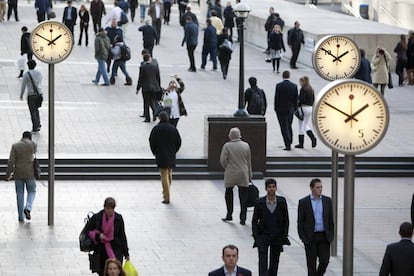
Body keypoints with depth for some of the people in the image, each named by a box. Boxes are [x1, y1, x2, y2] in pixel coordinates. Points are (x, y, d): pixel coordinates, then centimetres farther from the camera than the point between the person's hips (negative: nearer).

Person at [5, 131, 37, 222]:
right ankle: (28, 208, -10)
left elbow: (11, 161, -9)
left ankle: (21, 216, 9)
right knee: (32, 192, 15)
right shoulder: (33, 144, -4)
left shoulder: (15, 146, -3)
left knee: (20, 194, 10)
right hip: (30, 173, -1)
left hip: (18, 174, 1)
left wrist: (8, 175, -4)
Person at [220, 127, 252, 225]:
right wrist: (249, 175, 17)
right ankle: (243, 218, 3)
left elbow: (223, 160, -11)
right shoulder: (246, 146, 1)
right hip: (243, 175, 2)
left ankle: (229, 215, 23)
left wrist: (227, 168, 9)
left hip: (231, 174, -2)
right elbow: (249, 162, 8)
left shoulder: (227, 146, -10)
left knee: (228, 193, 19)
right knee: (243, 196, 4)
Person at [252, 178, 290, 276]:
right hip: (263, 237, -2)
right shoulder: (259, 202, -7)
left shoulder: (282, 201, -4)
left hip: (277, 238, 2)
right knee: (263, 263, -11)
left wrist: (284, 237, -2)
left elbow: (286, 220, 3)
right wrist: (256, 238, -6)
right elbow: (254, 221, 0)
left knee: (274, 263, 12)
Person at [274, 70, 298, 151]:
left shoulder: (279, 85, -10)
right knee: (289, 126, 19)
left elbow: (276, 98, -8)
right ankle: (289, 142, 27)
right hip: (290, 109, 4)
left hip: (281, 109, -4)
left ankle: (288, 145, -10)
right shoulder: (294, 86, -1)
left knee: (284, 127, -3)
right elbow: (296, 99, 3)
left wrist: (276, 108, 1)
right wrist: (295, 108, 12)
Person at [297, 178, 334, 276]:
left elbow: (331, 219, 9)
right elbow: (300, 222, -1)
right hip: (310, 238, -2)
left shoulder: (327, 201, 5)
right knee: (311, 264, 1)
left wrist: (331, 235, 3)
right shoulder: (303, 202, -3)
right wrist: (303, 238, -7)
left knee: (324, 261, 0)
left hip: (324, 237, 2)